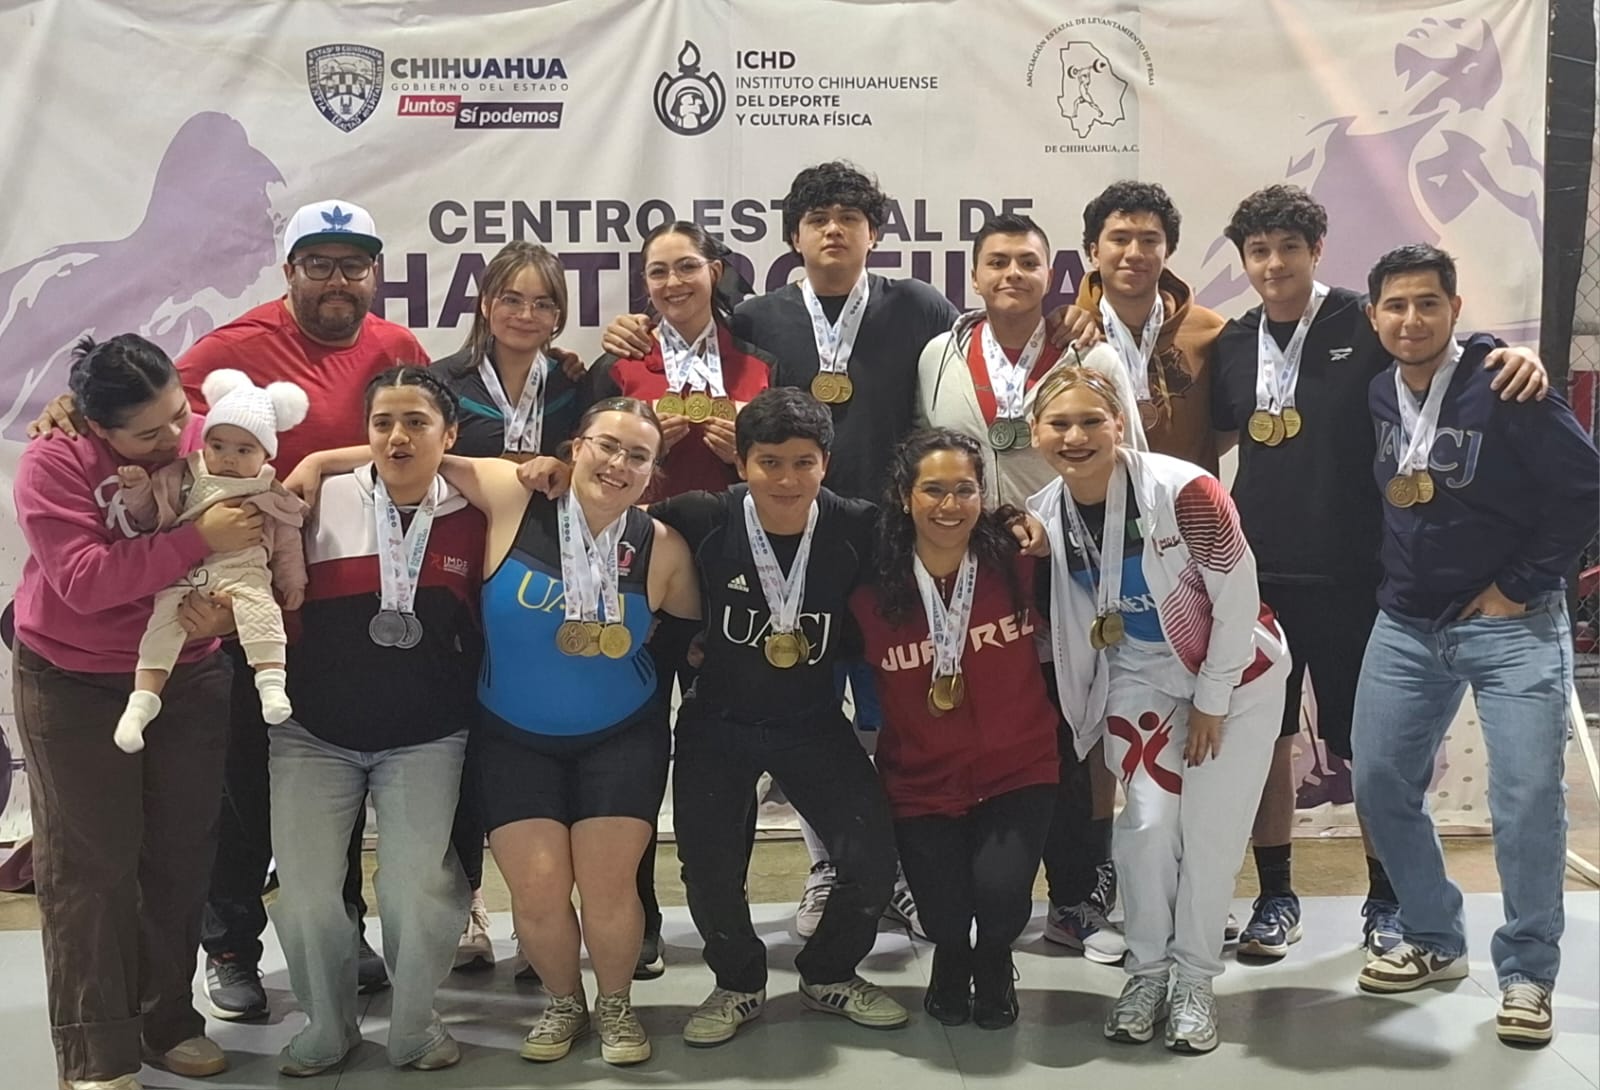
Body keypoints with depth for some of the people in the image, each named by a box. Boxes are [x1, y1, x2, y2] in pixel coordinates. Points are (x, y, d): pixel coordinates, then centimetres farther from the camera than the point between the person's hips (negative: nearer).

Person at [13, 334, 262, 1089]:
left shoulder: (211, 443, -7)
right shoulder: (53, 463, -17)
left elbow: (255, 552, 1)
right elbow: (84, 580, -28)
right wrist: (198, 540, -33)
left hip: (189, 680, 4)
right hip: (74, 687, -3)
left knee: (180, 855, 8)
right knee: (91, 863, 0)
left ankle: (169, 1020, 24)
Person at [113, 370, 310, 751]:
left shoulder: (273, 496, 11)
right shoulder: (182, 477, 14)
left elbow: (287, 544, 16)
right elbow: (147, 518, 19)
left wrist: (293, 583, 11)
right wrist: (137, 489, 2)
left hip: (243, 573, -2)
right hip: (183, 573, 2)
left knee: (259, 609, -30)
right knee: (163, 621, -17)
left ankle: (272, 680, -35)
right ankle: (143, 698, -17)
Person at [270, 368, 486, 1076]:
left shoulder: (472, 519, -1)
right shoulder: (323, 500, -5)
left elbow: (488, 629, 8)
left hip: (427, 739, 0)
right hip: (315, 734, 0)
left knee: (418, 893, -8)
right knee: (305, 894, -3)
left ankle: (414, 1026, 17)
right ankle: (327, 1024, 23)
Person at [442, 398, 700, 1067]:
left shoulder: (661, 548, -11)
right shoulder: (513, 498, -16)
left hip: (621, 737, 0)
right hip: (513, 737, 0)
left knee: (608, 886, -3)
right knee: (537, 887, -4)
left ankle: (616, 1006, 25)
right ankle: (563, 1003, 25)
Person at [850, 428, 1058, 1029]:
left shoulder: (1017, 566, -9)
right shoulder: (871, 593, -10)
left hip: (1018, 772, 0)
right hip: (922, 782, 0)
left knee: (1001, 891, -20)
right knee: (944, 911, -12)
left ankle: (994, 958, 19)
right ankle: (951, 956, 29)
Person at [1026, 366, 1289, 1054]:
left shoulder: (1181, 489, -27)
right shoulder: (1042, 515, -12)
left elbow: (1238, 599, -19)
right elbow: (1052, 617, 6)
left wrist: (1212, 702, -14)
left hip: (1234, 671, -3)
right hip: (1140, 676, 3)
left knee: (1209, 830, -2)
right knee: (1148, 821, -6)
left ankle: (1194, 980, 15)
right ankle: (1147, 971, 13)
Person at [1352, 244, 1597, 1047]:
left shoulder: (1503, 389, -14)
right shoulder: (1376, 394, 2)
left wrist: (1520, 587, -11)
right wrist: (1393, 580, 9)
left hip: (1510, 622, -5)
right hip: (1405, 624, 5)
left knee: (1528, 798, -8)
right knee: (1379, 783, 6)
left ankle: (1527, 973, 9)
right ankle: (1434, 941, 23)